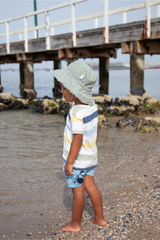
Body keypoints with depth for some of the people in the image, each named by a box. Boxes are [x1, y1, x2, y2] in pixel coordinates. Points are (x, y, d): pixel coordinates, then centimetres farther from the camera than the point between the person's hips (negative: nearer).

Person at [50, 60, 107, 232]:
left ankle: (75, 224, 24)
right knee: (89, 185, 20)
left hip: (77, 159, -8)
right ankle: (99, 218, 32)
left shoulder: (77, 112, -27)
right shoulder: (92, 105, -2)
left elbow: (77, 139, -27)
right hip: (90, 156, 8)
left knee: (77, 190, 7)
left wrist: (69, 162, -20)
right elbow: (96, 128, 10)